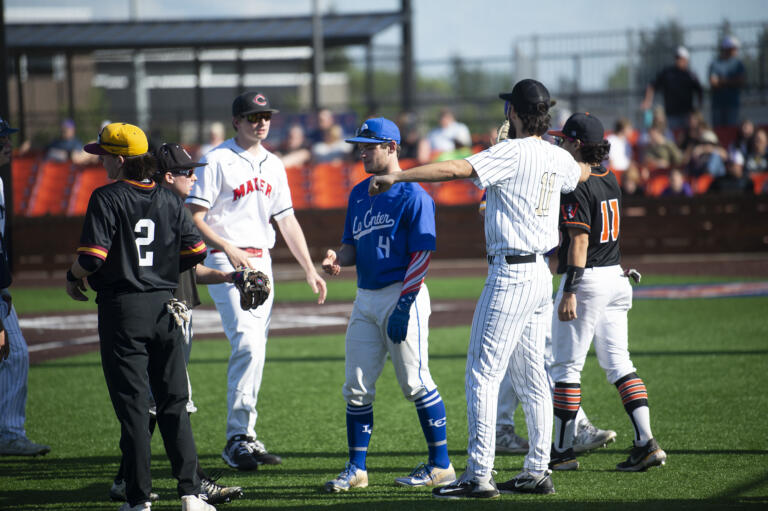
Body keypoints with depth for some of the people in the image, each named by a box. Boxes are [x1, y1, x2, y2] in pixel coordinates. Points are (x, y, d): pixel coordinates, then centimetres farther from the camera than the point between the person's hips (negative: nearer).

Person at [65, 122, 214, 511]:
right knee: (174, 405, 9)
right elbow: (196, 251, 5)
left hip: (122, 309, -4)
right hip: (165, 307, 5)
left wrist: (73, 279, 2)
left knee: (132, 406, 0)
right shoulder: (169, 201, 6)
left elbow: (92, 256, -18)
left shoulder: (107, 198, -10)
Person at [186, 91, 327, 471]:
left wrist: (309, 269, 14)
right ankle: (238, 438, -16)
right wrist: (228, 249, -23)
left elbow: (286, 220, 19)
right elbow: (194, 217, -11)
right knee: (248, 345, -18)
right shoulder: (216, 161, -6)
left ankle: (244, 438, 14)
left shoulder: (273, 166, 15)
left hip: (261, 262, 7)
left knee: (252, 350, 8)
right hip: (226, 263, -7)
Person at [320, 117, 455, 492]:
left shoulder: (413, 195, -9)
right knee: (356, 387, 5)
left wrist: (403, 306, -19)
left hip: (402, 296, -8)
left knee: (415, 383, -6)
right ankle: (356, 468, 11)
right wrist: (337, 258, -3)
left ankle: (441, 465, 2)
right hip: (366, 299, 8)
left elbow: (422, 255, -13)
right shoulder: (359, 194, 15)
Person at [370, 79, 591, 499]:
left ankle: (479, 476, -12)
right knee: (531, 377, 14)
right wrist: (588, 165, 57)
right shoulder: (557, 158, 10)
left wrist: (397, 176, -20)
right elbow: (581, 173, 34)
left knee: (482, 374, -8)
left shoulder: (512, 153, -15)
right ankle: (537, 472, 16)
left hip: (511, 274, -9)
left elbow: (455, 169, -24)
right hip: (541, 274, 9)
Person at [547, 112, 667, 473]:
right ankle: (646, 442, -1)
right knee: (618, 362, 9)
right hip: (616, 278, 8)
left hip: (587, 280, -8)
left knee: (566, 366, 1)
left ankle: (563, 450, 6)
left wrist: (570, 291, -22)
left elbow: (580, 240, -20)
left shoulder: (576, 186, -14)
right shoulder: (610, 180, 11)